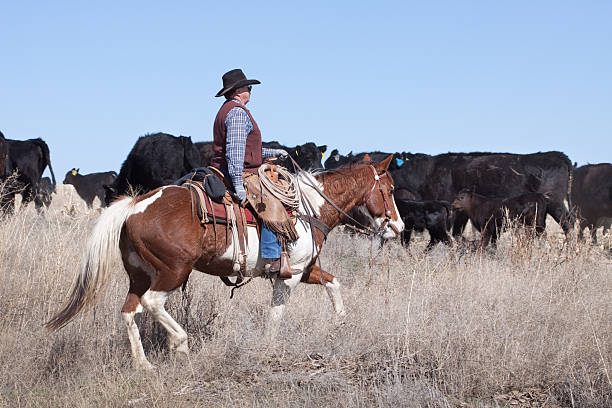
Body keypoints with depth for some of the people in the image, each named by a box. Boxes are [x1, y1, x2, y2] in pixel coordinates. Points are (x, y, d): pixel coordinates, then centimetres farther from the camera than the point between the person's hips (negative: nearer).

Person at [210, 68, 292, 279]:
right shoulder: (238, 112, -13)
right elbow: (235, 149, -23)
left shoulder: (226, 111, 22)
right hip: (241, 174, -11)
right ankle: (272, 259, -31)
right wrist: (238, 183, -28)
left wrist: (272, 152, 25)